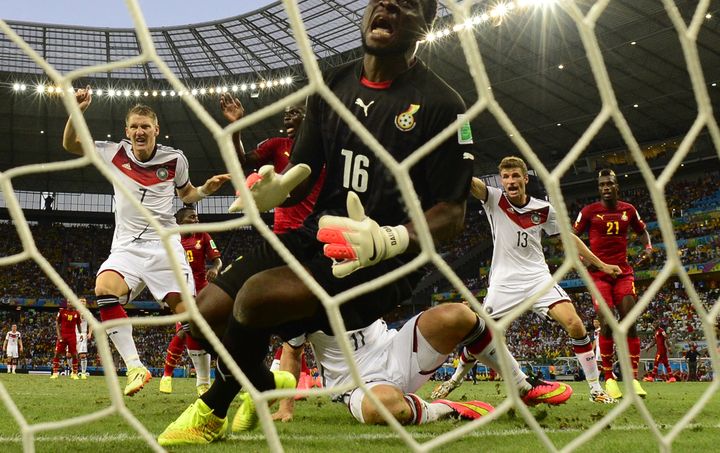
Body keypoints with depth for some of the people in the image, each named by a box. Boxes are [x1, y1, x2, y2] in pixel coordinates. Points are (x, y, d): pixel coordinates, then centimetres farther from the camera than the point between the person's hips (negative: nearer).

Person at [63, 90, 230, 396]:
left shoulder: (174, 159, 1)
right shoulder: (114, 153, 2)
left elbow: (186, 194, 18)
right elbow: (70, 144, 9)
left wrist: (206, 189, -3)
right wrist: (77, 111, -8)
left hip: (165, 246, -1)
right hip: (127, 246, 1)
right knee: (105, 290, -30)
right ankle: (135, 368, -25)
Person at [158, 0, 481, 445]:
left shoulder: (440, 103, -8)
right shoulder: (334, 85, 9)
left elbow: (451, 213, -10)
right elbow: (304, 171, 12)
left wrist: (387, 240, -30)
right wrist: (275, 187, -13)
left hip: (384, 260, -6)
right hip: (317, 234, 7)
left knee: (259, 294, -28)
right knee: (209, 309, -6)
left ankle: (214, 410, 1)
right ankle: (265, 383, 27)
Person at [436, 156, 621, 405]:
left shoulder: (544, 209, 2)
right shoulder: (494, 199, -4)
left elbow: (569, 238, 14)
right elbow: (471, 184, -24)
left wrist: (601, 264, 14)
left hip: (538, 278, 1)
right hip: (504, 281, -1)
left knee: (574, 324, -17)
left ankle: (595, 388, -4)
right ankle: (455, 378, 29)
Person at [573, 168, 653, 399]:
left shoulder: (629, 210, 7)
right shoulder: (589, 211, -1)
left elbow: (642, 230, 23)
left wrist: (648, 247, 3)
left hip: (623, 272, 3)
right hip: (599, 274, -2)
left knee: (630, 323, -6)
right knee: (606, 324, -11)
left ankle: (634, 378, -2)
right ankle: (609, 378, -1)